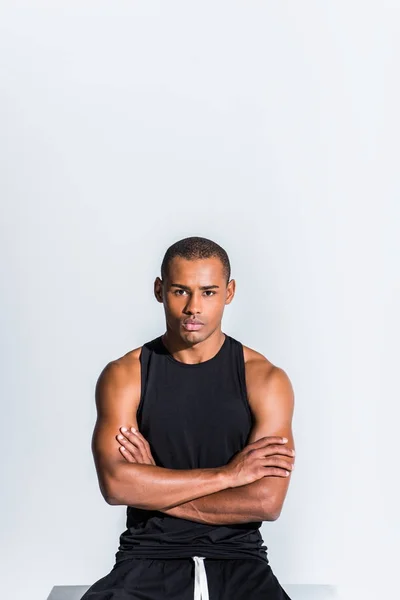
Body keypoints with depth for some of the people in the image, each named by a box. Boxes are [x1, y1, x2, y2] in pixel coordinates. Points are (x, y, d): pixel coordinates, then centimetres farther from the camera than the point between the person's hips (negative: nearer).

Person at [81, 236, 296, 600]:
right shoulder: (124, 376, 1)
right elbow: (115, 483, -13)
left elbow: (266, 501, -10)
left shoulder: (265, 379, -1)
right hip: (148, 557, 0)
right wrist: (228, 473, -12)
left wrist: (154, 491, -8)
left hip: (239, 560, 0)